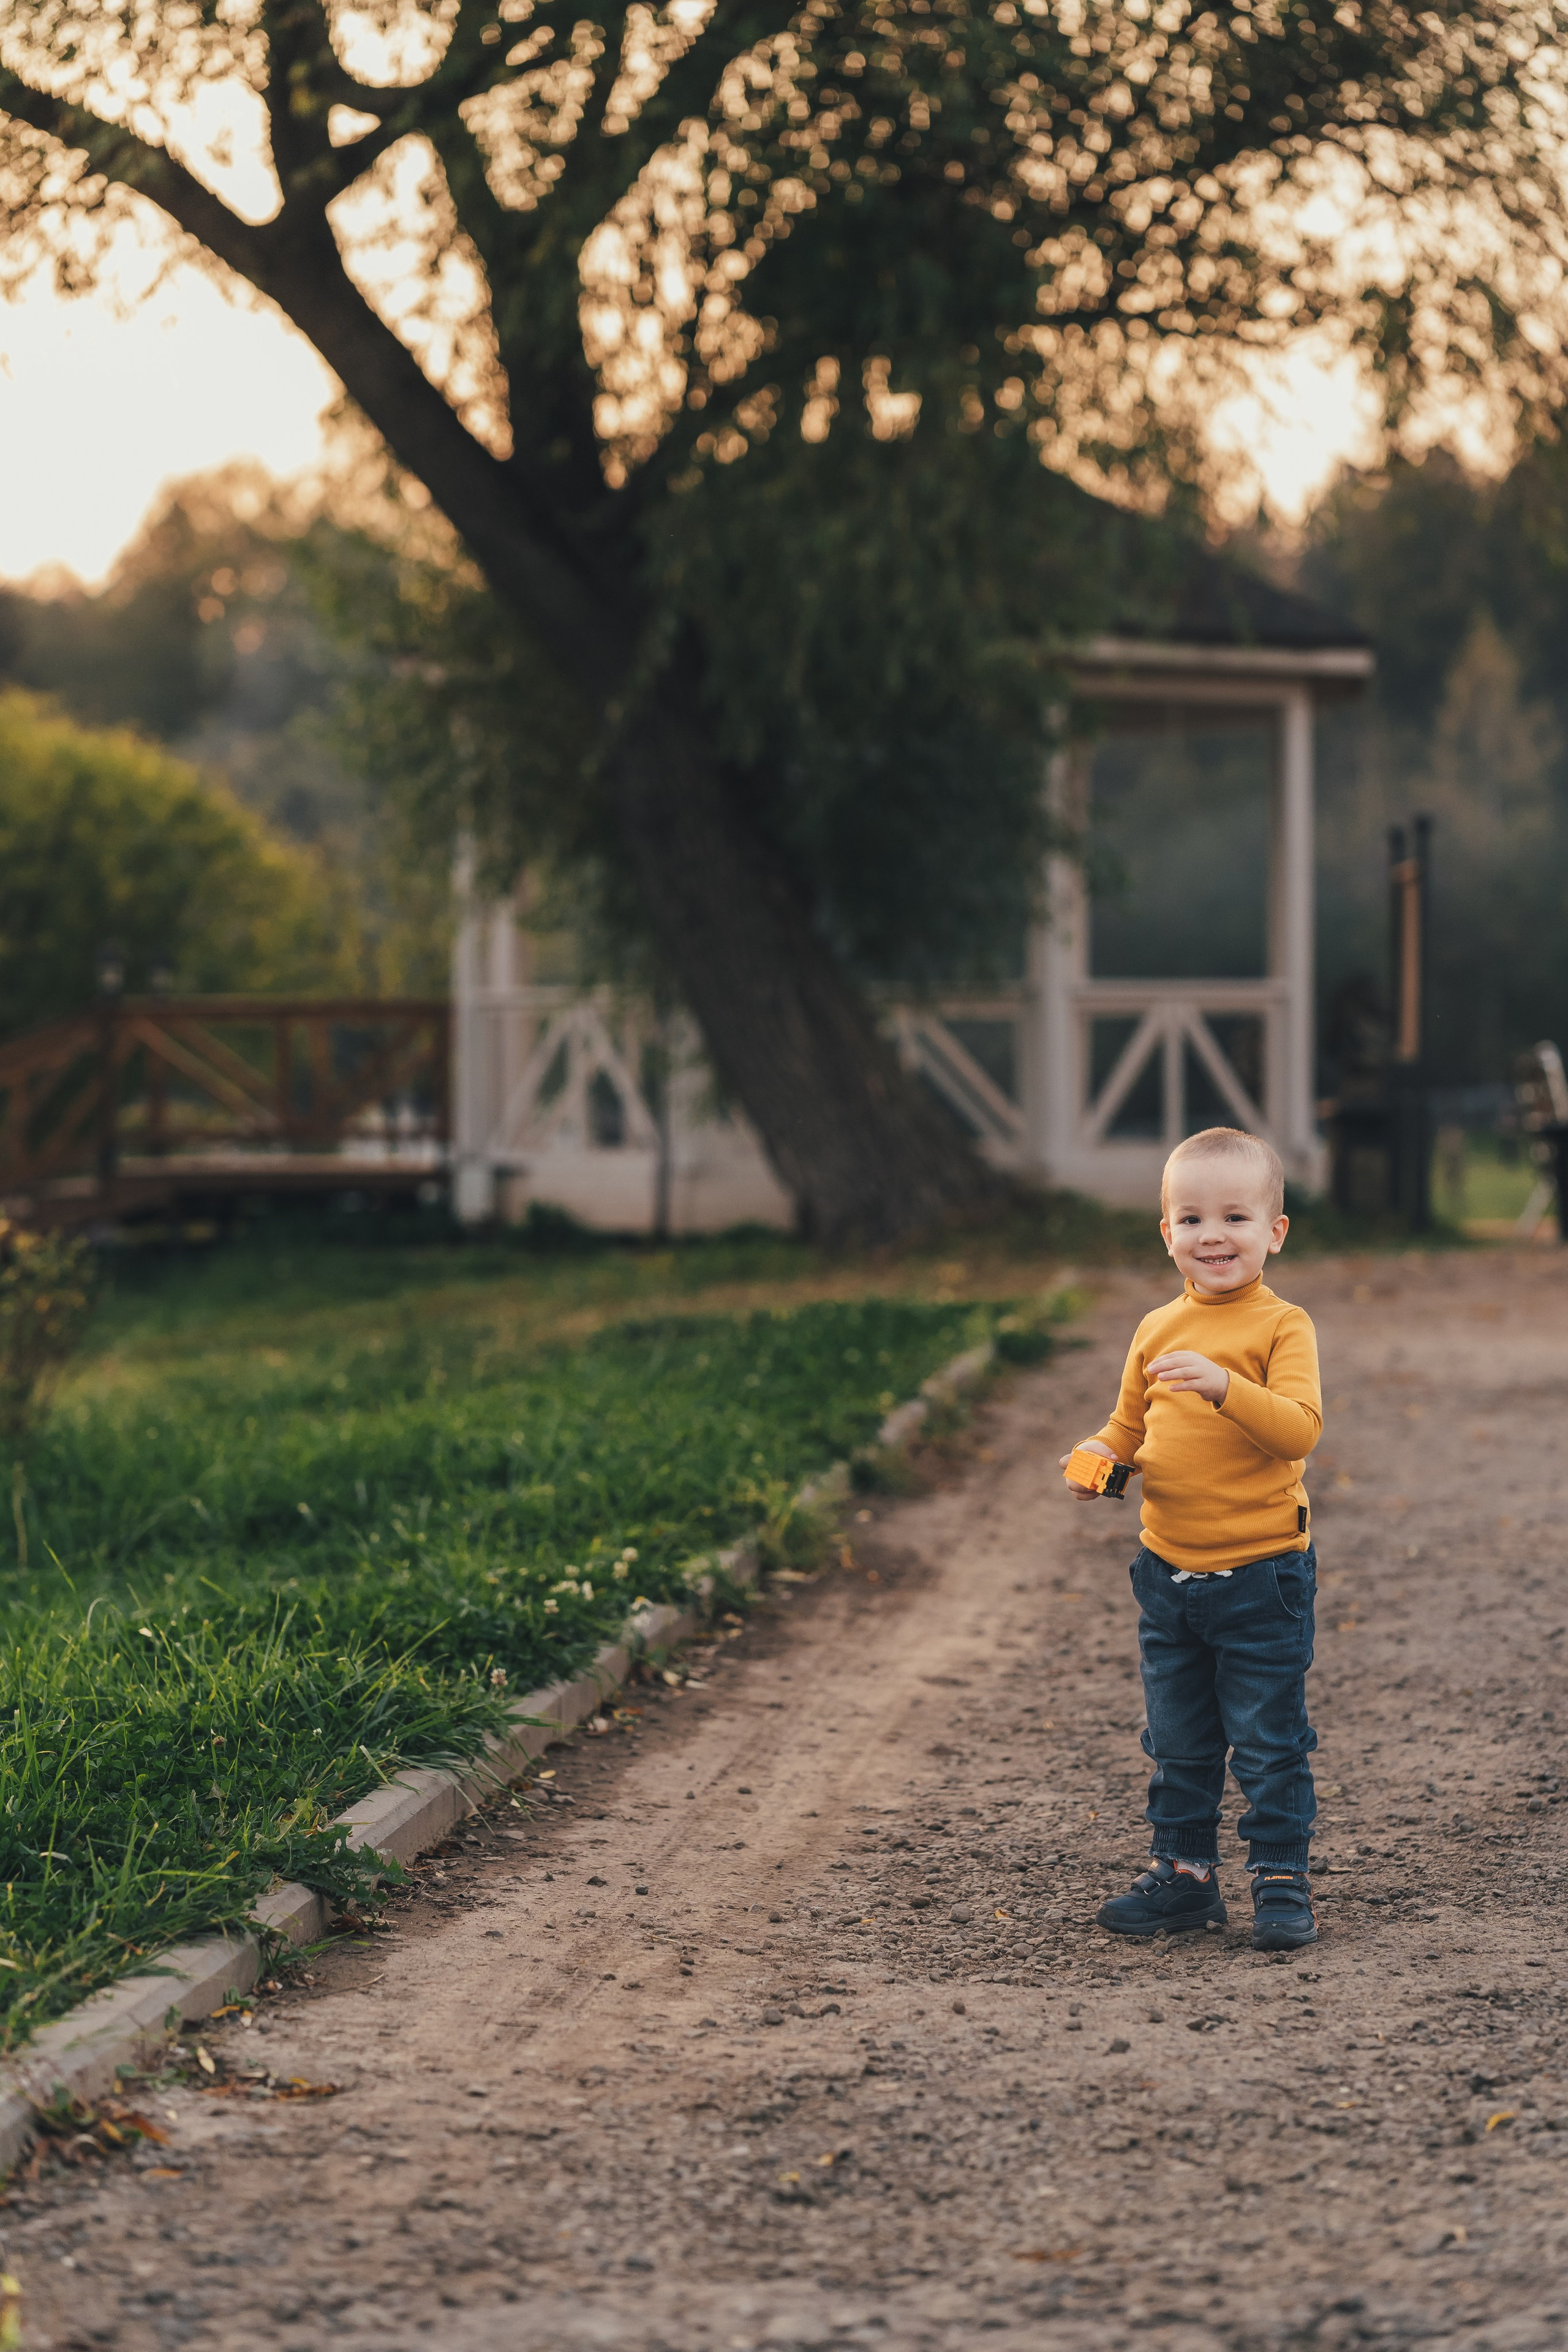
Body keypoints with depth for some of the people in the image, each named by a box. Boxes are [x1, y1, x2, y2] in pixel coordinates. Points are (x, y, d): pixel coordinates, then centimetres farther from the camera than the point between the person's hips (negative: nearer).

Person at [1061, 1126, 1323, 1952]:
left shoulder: (1281, 1326, -10)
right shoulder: (1157, 1332, 6)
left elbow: (1299, 1427, -23)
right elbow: (1130, 1426, 19)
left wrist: (1222, 1385, -35)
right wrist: (1100, 1456, -2)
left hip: (1261, 1574, -5)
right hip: (1168, 1574, 6)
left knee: (1270, 1743, 2)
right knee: (1177, 1743, 15)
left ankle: (1282, 1880, 13)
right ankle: (1182, 1872, 27)